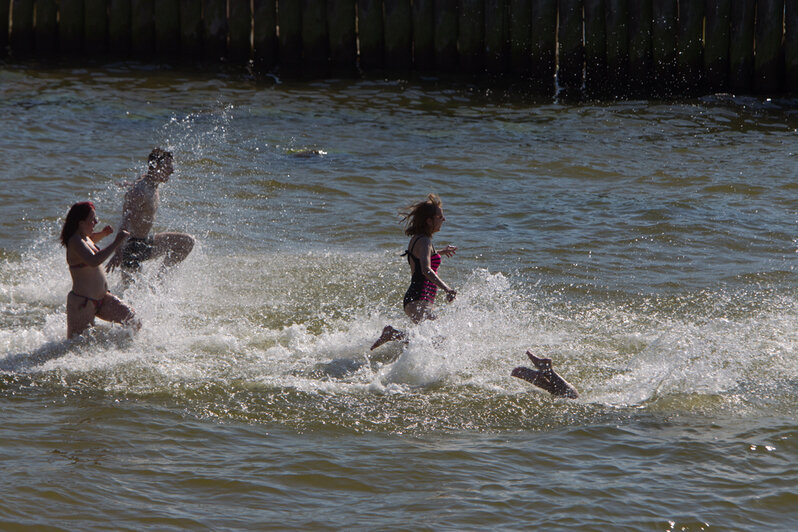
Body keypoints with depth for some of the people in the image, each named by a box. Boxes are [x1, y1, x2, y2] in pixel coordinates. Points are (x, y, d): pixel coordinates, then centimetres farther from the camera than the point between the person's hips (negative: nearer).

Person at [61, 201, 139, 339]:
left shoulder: (84, 236, 8)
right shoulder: (75, 241, -21)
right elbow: (93, 261, -38)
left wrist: (103, 233, 16)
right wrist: (116, 243, -33)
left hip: (101, 297, 10)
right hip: (82, 302, -10)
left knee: (133, 323, 7)